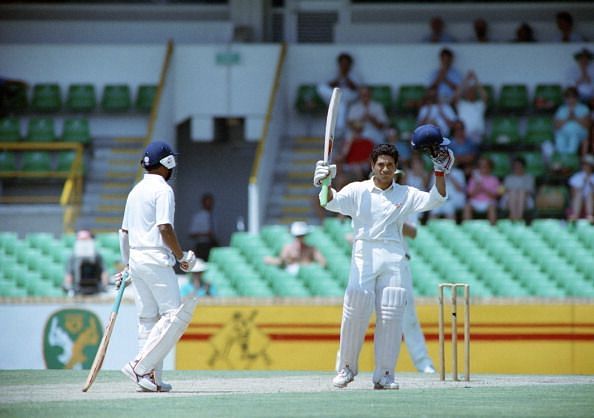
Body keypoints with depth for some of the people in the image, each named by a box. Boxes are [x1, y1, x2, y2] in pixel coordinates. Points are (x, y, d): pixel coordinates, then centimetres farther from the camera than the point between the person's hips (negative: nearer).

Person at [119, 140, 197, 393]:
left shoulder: (136, 191, 16)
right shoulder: (162, 190, -9)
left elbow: (124, 232, 18)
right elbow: (165, 228, -18)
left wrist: (127, 266, 24)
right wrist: (182, 257, -8)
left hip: (136, 259, 9)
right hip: (156, 260, -9)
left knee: (148, 320, 9)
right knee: (174, 315, -8)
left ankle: (152, 379, 6)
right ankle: (140, 366, -16)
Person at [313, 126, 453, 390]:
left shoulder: (406, 195, 13)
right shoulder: (357, 191, 9)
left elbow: (435, 200, 4)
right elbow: (333, 202, -6)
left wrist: (440, 171, -6)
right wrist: (325, 185, -26)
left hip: (393, 258, 2)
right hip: (364, 254, -2)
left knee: (391, 316, -4)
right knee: (355, 312, -11)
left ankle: (384, 375, 1)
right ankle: (346, 368, 3)